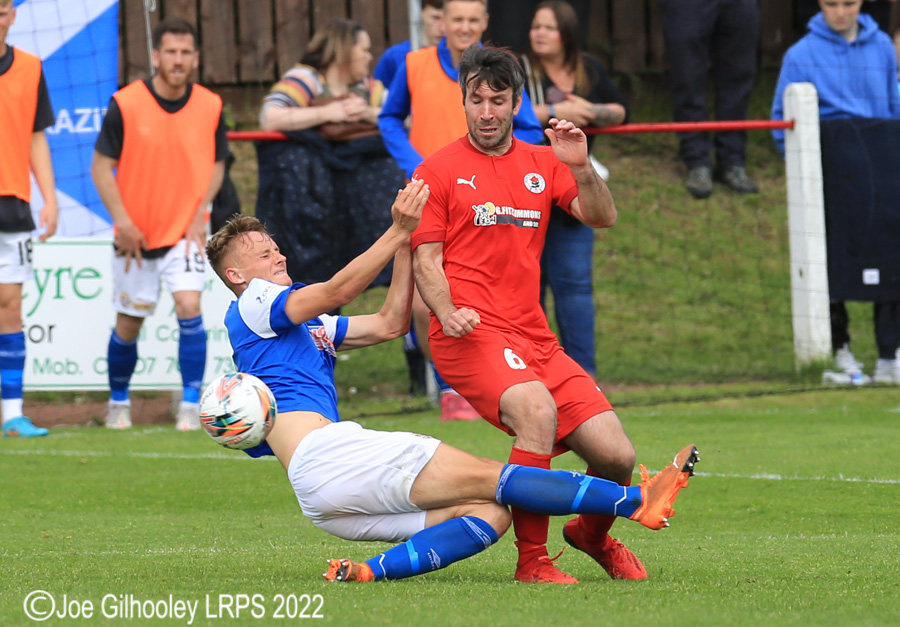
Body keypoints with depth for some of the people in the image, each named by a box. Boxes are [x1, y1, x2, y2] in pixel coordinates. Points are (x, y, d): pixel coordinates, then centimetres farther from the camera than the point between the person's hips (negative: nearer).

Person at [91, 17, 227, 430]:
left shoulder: (210, 107, -4)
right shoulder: (125, 104, -11)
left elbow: (217, 164, 9)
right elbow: (101, 166, -5)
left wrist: (200, 211, -5)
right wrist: (122, 220, -13)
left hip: (186, 231, 0)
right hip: (136, 236, 0)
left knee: (189, 308, -18)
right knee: (129, 324, 9)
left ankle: (191, 405, -9)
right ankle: (119, 401, 32)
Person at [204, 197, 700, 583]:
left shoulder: (310, 326, 31)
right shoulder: (250, 307, 5)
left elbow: (389, 323, 25)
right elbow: (337, 290, -9)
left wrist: (405, 237, 18)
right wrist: (398, 232, -12)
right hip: (324, 454, -9)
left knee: (488, 514, -5)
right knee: (486, 479, -14)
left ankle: (369, 572, -24)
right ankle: (638, 501, -20)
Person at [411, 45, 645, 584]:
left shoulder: (542, 164, 17)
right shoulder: (438, 171, 6)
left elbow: (602, 218, 7)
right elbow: (426, 260, 1)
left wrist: (582, 167, -11)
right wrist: (448, 313, -18)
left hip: (534, 336, 5)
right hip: (470, 333, -5)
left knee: (618, 457, -4)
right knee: (538, 409, -34)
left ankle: (593, 534, 30)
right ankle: (532, 560, -24)